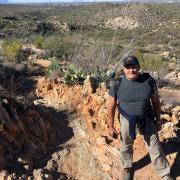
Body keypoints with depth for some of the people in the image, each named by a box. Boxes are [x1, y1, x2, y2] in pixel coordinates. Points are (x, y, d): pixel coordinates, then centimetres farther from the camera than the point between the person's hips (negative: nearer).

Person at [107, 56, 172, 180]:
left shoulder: (149, 80, -12)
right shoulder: (117, 84, -15)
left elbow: (156, 102, 0)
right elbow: (111, 107, -6)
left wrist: (158, 119, 7)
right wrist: (111, 126, -2)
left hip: (147, 119, 0)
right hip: (127, 120, 0)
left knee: (155, 148, 8)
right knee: (126, 146, 19)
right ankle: (127, 168, 47)